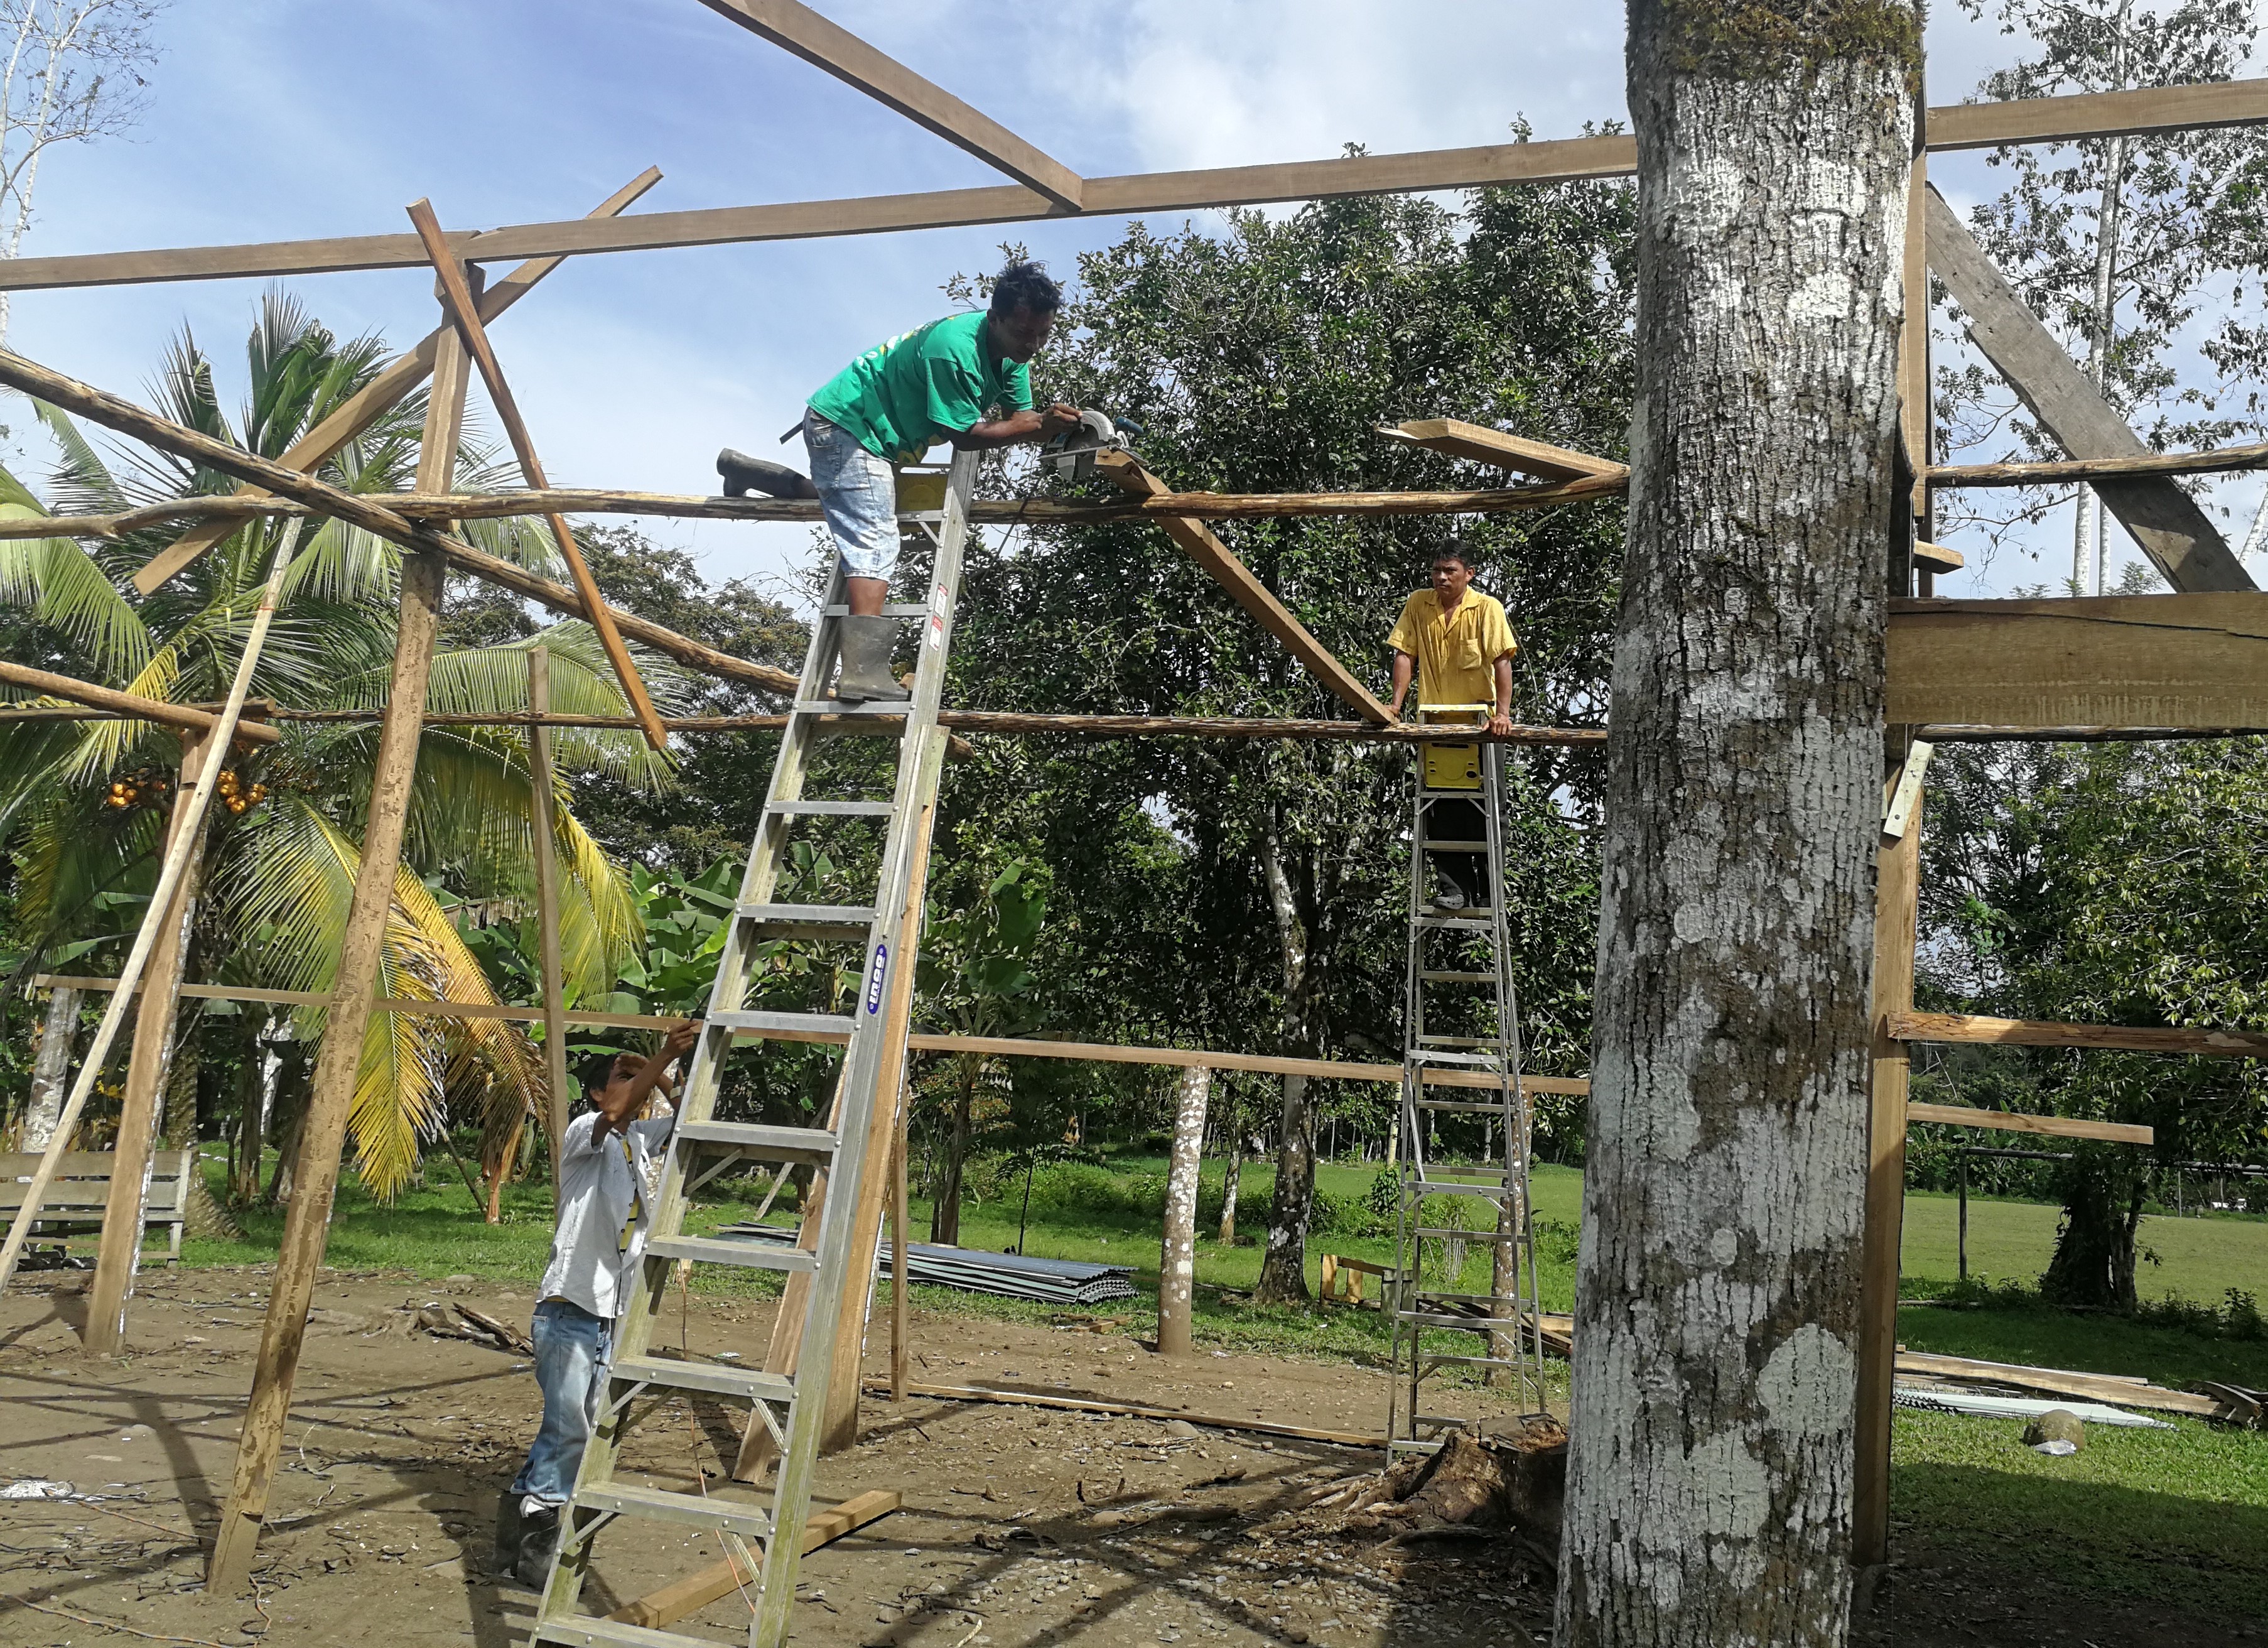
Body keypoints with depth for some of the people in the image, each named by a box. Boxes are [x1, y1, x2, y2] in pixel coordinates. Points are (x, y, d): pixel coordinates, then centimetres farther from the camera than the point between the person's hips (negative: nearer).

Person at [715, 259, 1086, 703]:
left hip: (875, 432, 10)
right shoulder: (953, 349, -31)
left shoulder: (1013, 352, -3)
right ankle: (864, 672, -38)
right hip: (845, 422, -10)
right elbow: (965, 434, -27)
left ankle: (741, 468, 46)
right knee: (875, 543, -25)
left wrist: (1057, 427, -25)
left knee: (850, 510, 33)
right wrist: (1041, 424, -34)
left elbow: (1019, 415, -4)